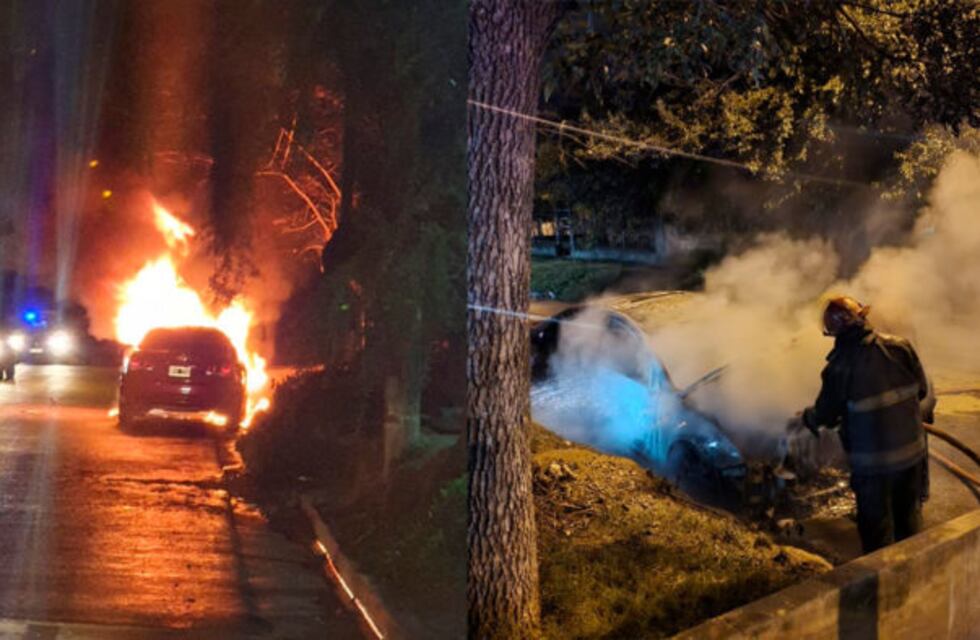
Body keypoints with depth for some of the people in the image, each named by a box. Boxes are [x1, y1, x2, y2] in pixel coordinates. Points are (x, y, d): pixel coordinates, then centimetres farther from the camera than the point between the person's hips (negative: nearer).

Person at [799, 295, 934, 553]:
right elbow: (925, 391, 2)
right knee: (909, 519, 23)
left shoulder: (840, 366, -17)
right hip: (912, 451, 4)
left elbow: (825, 415, -5)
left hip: (872, 462, -4)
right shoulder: (899, 346, -8)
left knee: (877, 528, 11)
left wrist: (807, 417, 18)